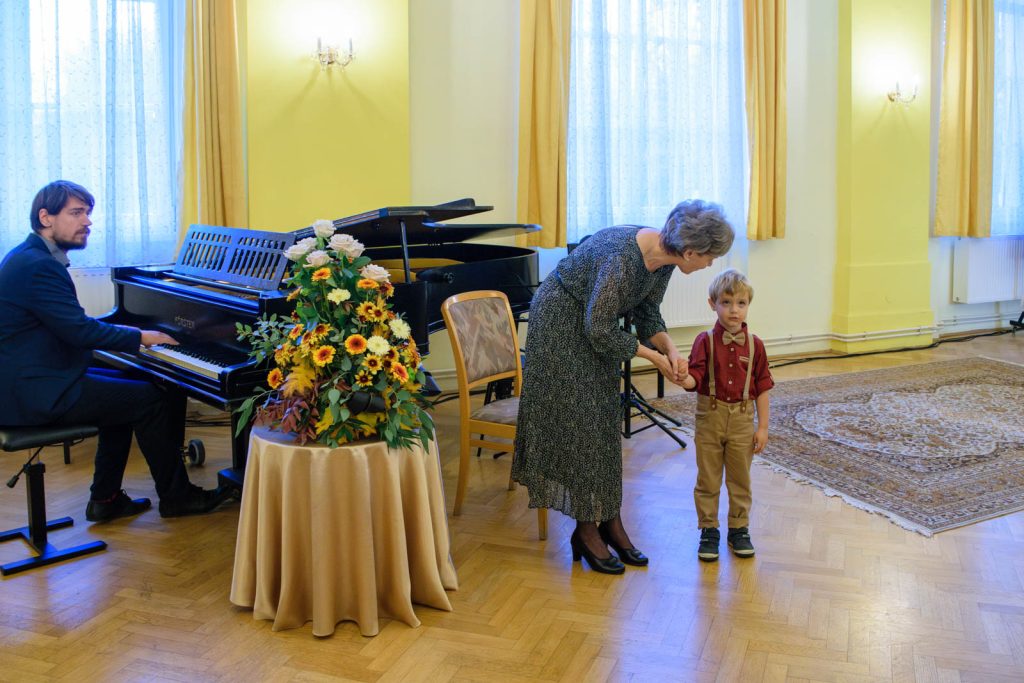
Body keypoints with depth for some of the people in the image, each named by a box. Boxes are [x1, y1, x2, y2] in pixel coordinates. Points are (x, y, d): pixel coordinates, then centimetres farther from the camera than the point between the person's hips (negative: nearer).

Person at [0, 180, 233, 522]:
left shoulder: (34, 257, 13)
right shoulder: (37, 266, -20)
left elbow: (69, 325, 20)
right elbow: (79, 330, -23)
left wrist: (125, 332, 11)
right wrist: (140, 337, -10)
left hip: (30, 378, 11)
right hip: (34, 391, -11)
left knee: (125, 387, 21)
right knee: (149, 398, -9)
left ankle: (106, 499, 22)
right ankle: (176, 496, 6)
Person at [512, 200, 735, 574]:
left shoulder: (663, 258, -9)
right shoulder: (623, 257, -35)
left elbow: (647, 314, 4)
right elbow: (600, 331, -28)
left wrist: (670, 348, -14)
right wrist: (653, 356, -17)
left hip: (596, 324, 8)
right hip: (561, 325, -8)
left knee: (605, 419, 8)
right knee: (579, 420, -5)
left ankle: (610, 521, 16)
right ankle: (587, 531, 6)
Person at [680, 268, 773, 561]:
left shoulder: (755, 345, -3)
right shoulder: (705, 341, -7)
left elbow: (762, 388, 1)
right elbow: (695, 379, -14)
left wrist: (763, 427, -1)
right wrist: (684, 378, -38)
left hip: (742, 420, 1)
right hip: (710, 418, -1)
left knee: (740, 480, 12)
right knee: (708, 480, 8)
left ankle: (739, 529, 28)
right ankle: (708, 531, 21)